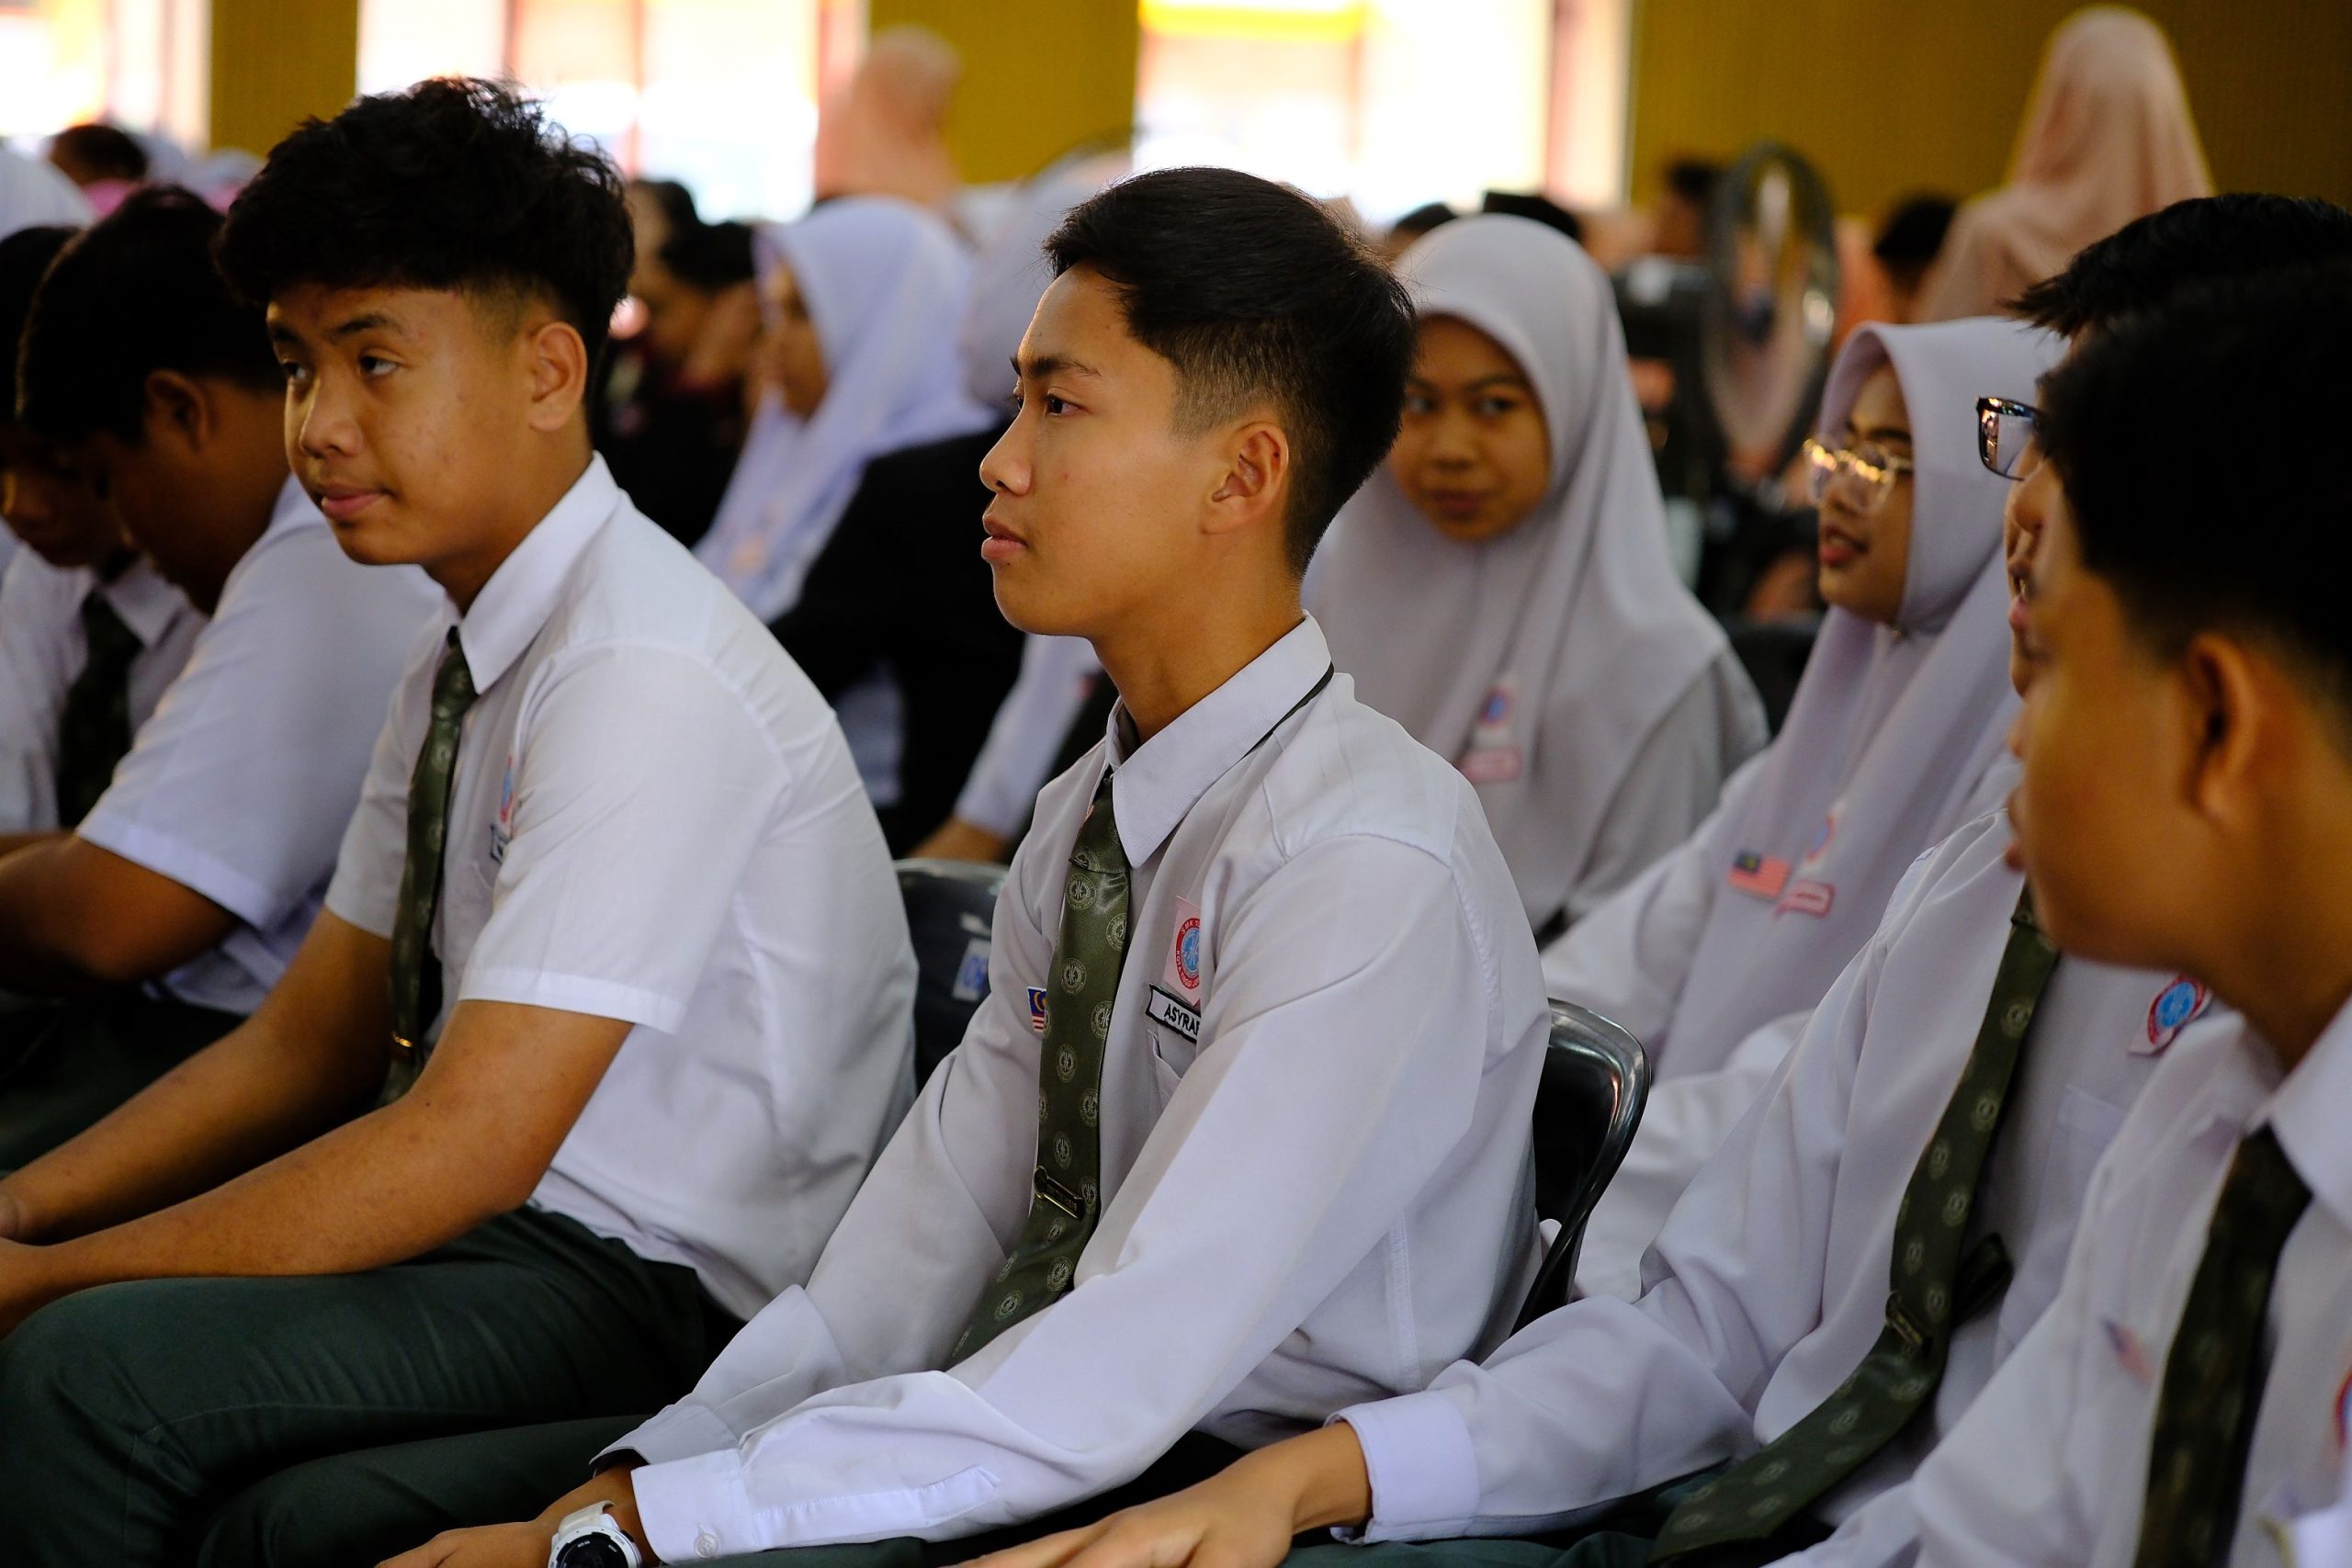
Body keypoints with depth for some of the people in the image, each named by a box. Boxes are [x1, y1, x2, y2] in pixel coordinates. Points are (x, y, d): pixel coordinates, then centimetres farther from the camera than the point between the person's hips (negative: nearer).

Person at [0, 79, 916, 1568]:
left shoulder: (644, 675, -20)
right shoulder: (469, 649, 9)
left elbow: (465, 1145, -23)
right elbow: (307, 1040, 15)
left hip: (672, 1289, -9)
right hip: (497, 1222, 9)